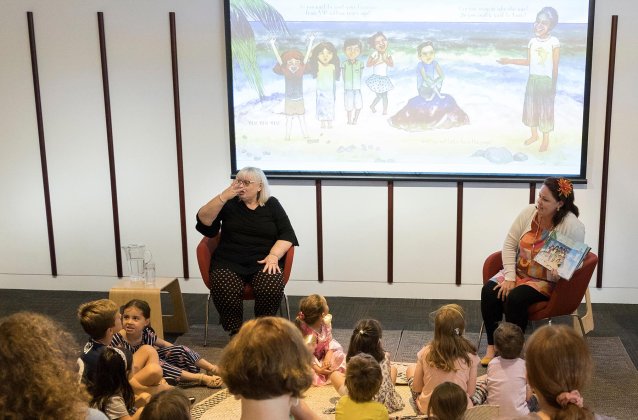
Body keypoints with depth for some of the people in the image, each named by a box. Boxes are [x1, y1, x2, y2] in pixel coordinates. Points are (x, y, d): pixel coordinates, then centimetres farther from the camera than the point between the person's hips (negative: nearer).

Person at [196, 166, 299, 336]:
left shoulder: (272, 204, 10)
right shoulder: (229, 203, 9)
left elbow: (287, 234, 4)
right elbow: (203, 220, -4)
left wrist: (273, 255, -13)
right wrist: (223, 197, -14)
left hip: (263, 261, 0)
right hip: (229, 261, 0)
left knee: (272, 289, -31)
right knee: (225, 290, -32)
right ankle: (235, 333, -11)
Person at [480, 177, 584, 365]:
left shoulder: (572, 225, -17)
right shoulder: (529, 212, -4)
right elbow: (510, 244, -1)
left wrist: (559, 271, -35)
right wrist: (509, 277, -9)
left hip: (546, 281, -5)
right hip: (518, 272, 5)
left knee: (516, 298, -31)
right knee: (489, 290, -21)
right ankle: (491, 346, -10)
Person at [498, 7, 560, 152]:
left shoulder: (554, 42, -12)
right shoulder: (532, 41, 2)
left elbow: (555, 66, -9)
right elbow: (528, 61, 9)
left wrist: (554, 85, -8)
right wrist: (509, 61, 6)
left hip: (546, 81, -5)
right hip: (532, 79, 5)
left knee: (546, 110, 2)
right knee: (530, 107, 13)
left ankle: (546, 140, 14)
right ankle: (534, 135, 31)